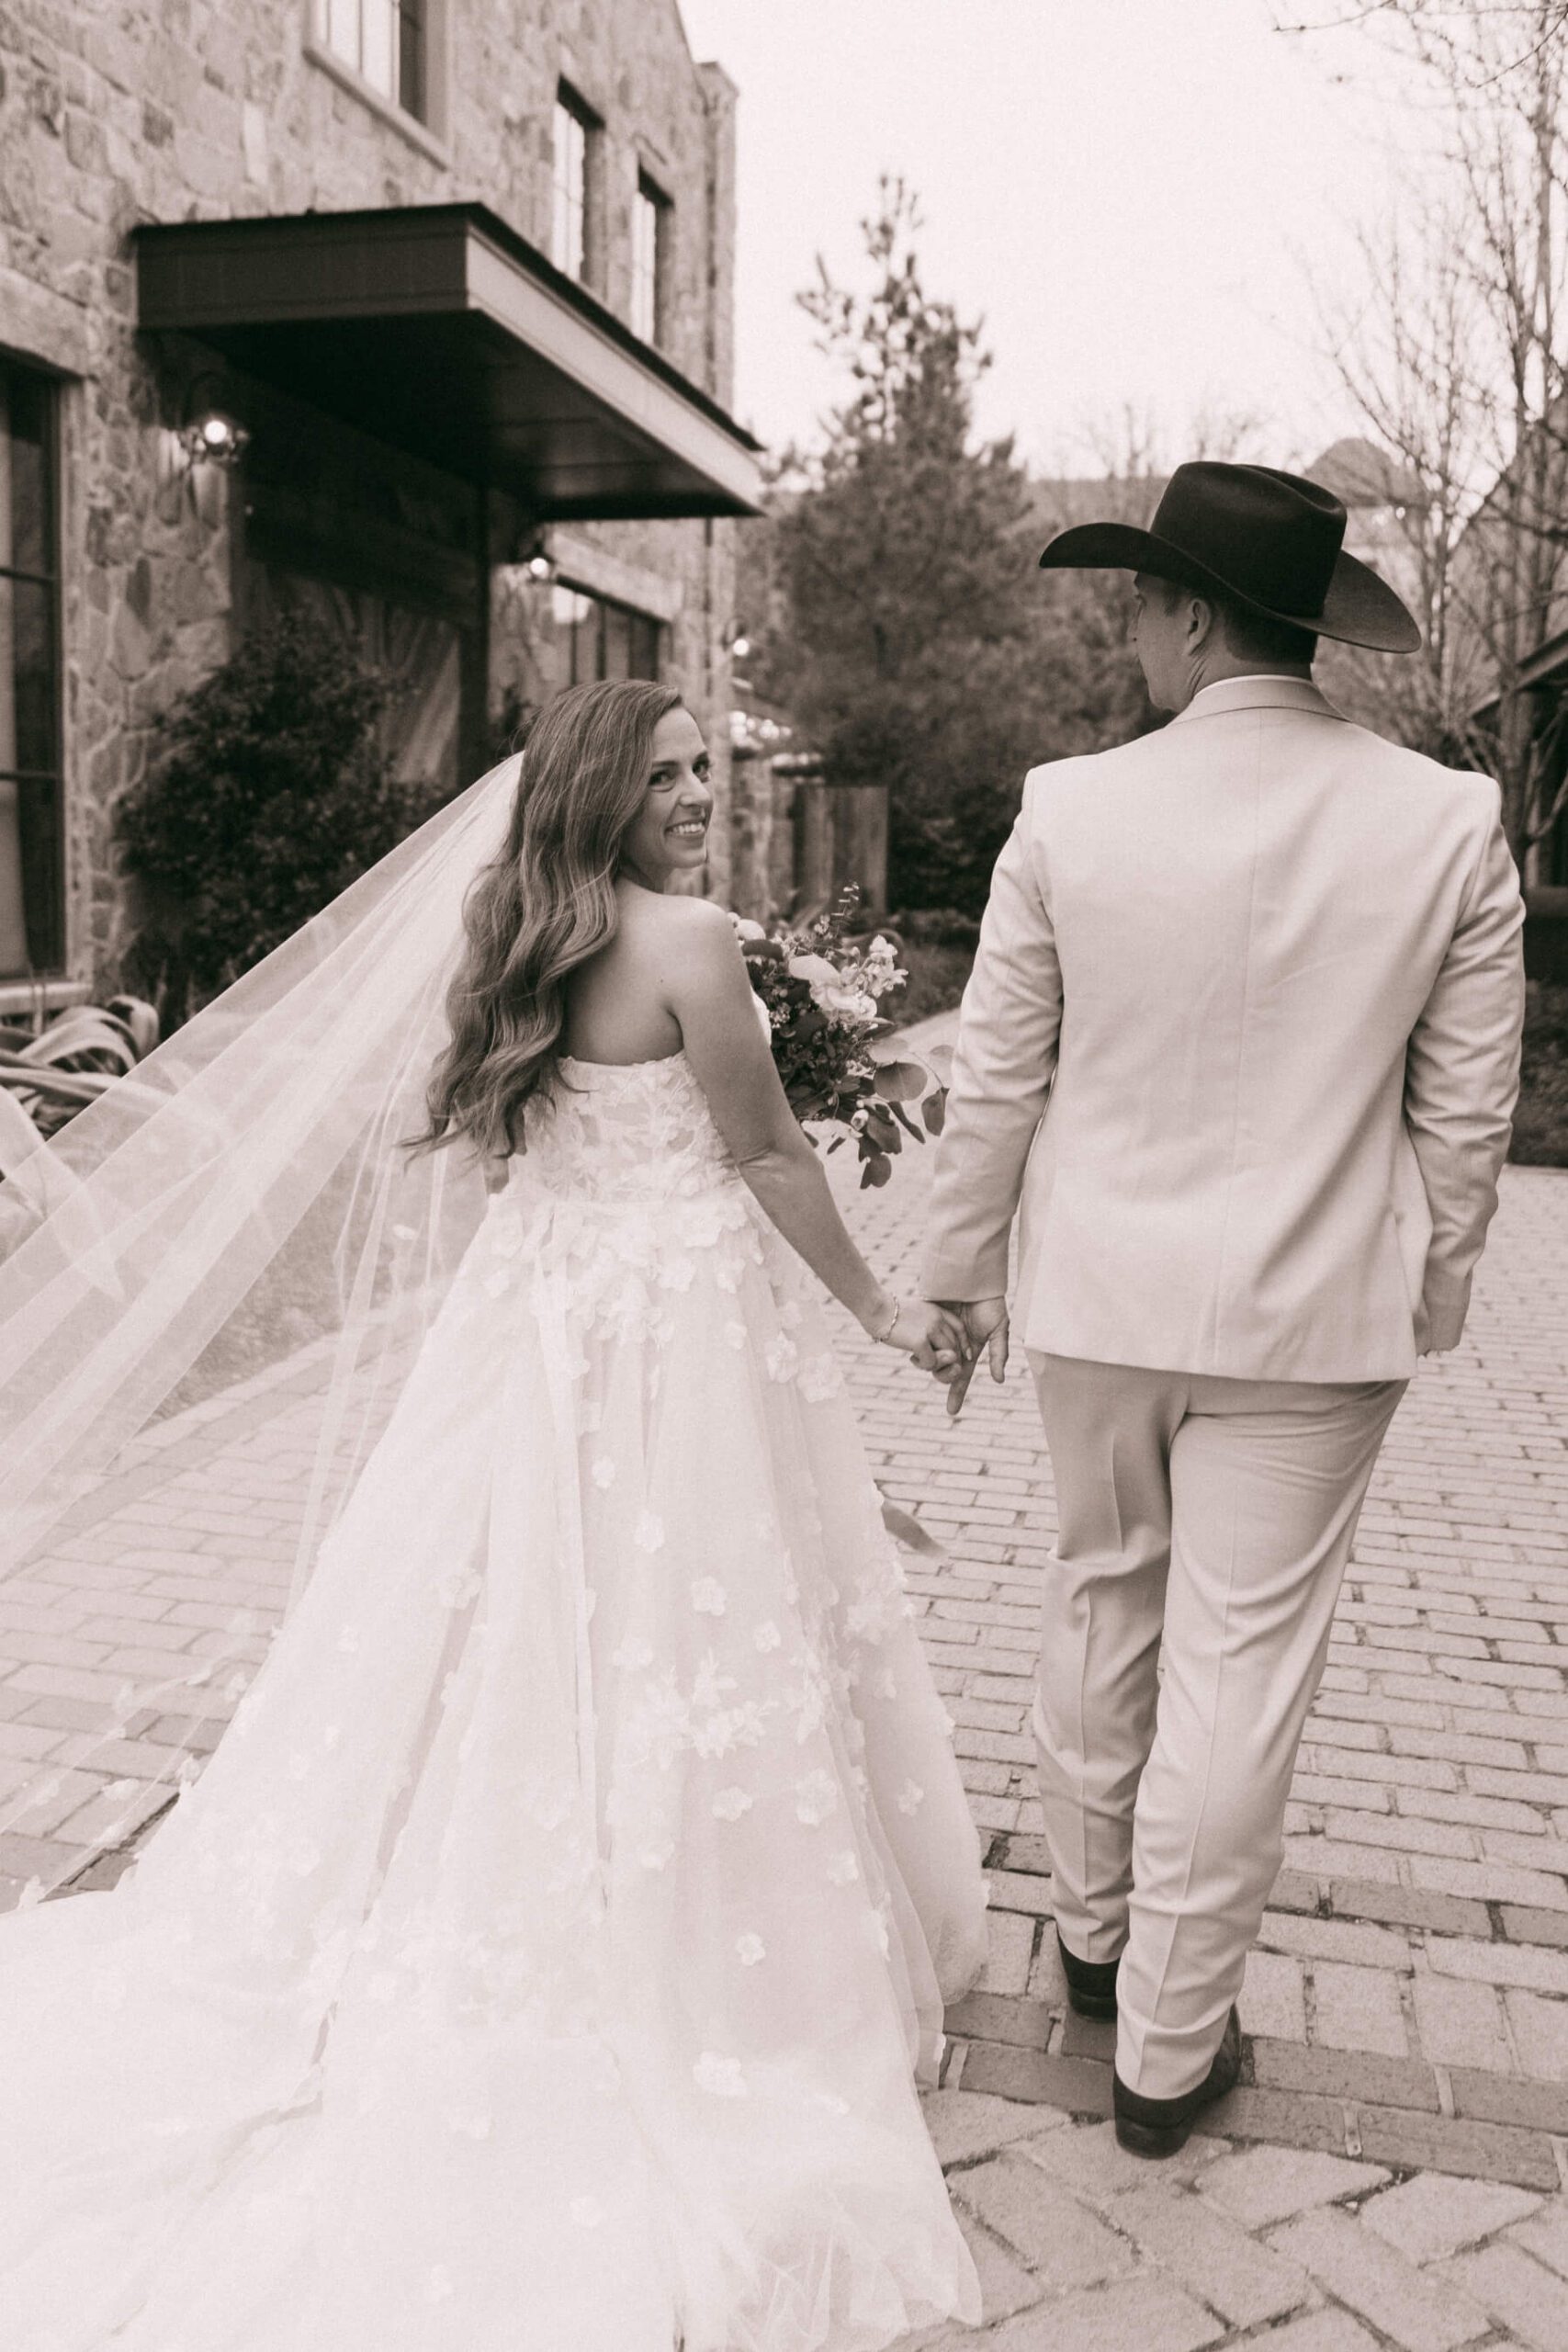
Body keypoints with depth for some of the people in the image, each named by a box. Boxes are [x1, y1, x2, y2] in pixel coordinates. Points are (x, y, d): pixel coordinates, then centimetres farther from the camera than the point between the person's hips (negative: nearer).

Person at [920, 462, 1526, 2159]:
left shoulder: (1069, 813, -10)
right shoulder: (1450, 822, -8)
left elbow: (994, 1079, -4)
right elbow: (1466, 1113, -3)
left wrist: (963, 1275, 10)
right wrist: (1427, 1301, 11)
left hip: (1101, 1297, 1)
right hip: (1315, 1317, -1)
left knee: (1101, 1603, 22)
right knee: (1240, 1666, 9)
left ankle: (1093, 1932, 42)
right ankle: (1169, 2049, 25)